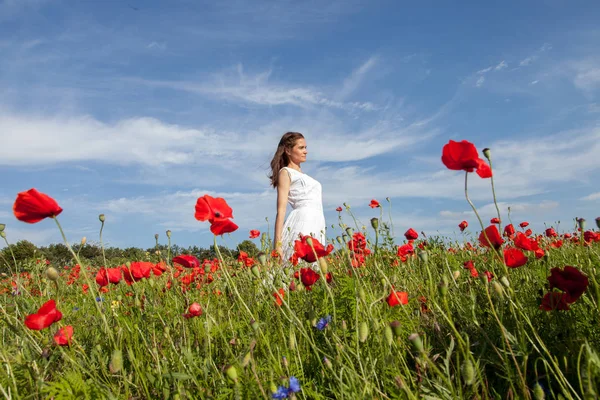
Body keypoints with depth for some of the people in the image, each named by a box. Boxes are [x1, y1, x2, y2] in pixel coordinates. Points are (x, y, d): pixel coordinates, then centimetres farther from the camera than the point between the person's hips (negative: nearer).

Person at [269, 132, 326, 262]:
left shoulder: (302, 175, 27)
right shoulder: (286, 172, 5)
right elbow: (281, 209, -5)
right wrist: (278, 243, -13)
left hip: (317, 225, 7)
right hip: (301, 221, -7)